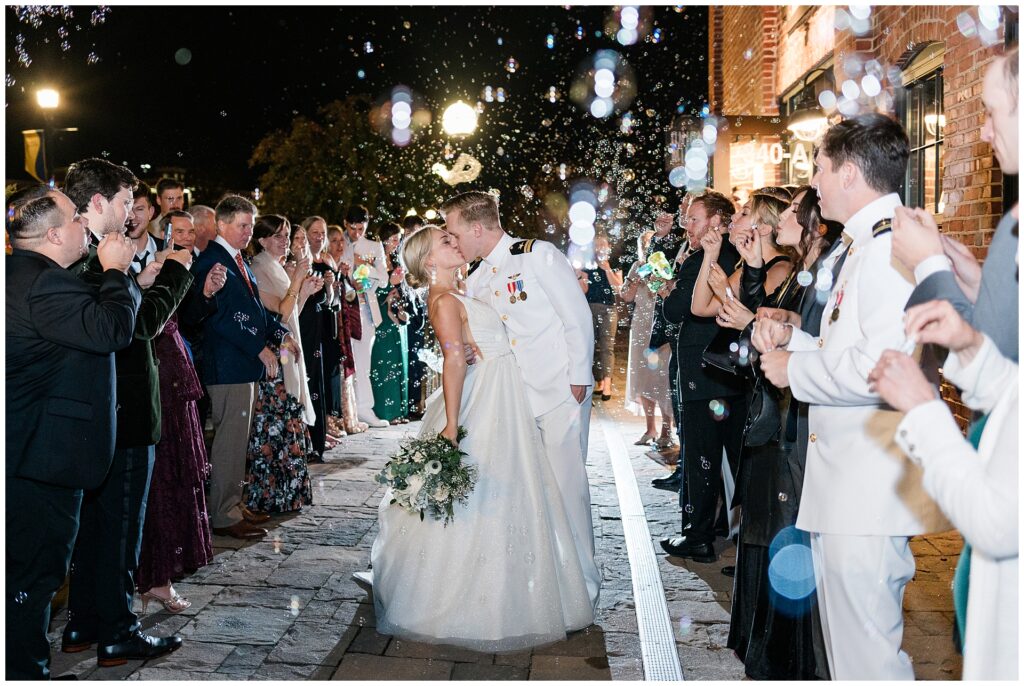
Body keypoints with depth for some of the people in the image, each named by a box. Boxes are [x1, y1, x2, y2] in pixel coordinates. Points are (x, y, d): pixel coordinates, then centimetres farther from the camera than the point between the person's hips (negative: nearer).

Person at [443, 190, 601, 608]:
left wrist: (579, 378, -11)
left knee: (566, 486, -4)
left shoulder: (539, 256, -8)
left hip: (559, 392, -6)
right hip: (514, 398, 6)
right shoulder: (475, 279, 12)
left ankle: (583, 586, 11)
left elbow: (578, 317, -8)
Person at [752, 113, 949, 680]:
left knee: (866, 658, -2)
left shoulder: (892, 245, -16)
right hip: (842, 484, 11)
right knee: (843, 643, 21)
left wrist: (794, 369, -14)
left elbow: (880, 367, -28)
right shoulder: (861, 247, 18)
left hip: (871, 488, -11)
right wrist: (793, 341, 9)